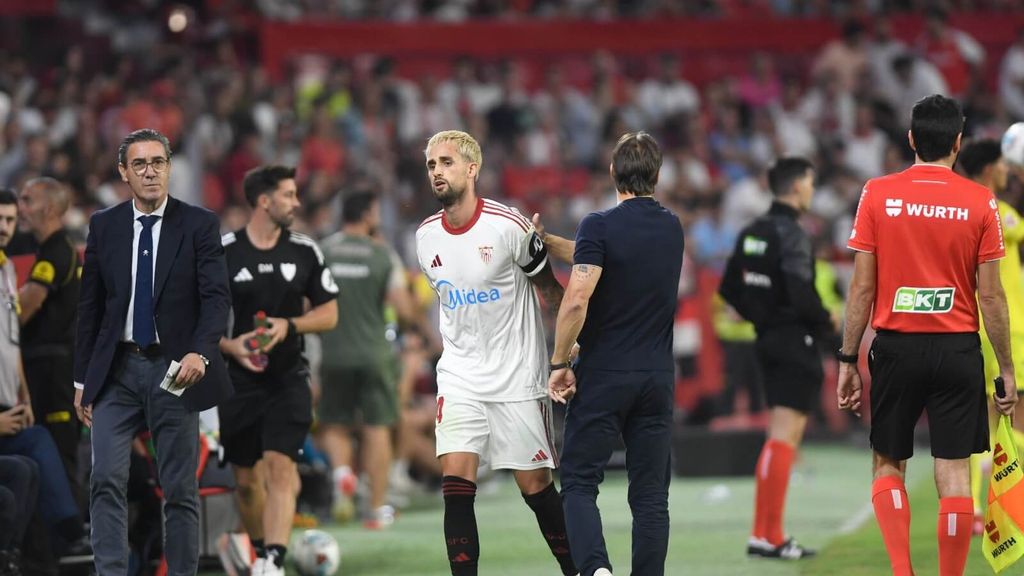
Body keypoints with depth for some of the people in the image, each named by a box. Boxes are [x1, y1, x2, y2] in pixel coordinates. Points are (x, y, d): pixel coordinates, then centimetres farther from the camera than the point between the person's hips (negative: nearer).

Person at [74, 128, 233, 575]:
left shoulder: (199, 225, -1)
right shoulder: (104, 226, 6)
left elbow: (216, 297, -9)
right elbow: (90, 305, 10)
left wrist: (199, 353, -26)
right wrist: (83, 378, 7)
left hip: (175, 369, -2)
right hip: (117, 369, 2)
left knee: (180, 489, 3)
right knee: (107, 481, -10)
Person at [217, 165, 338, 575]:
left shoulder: (304, 252, 3)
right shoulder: (220, 252, -3)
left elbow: (329, 313, 9)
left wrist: (289, 326, -10)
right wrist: (229, 345, -15)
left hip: (289, 379, 0)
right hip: (239, 382, 0)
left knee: (280, 467, -16)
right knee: (246, 479, 7)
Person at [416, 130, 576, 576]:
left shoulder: (508, 226, -12)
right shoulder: (427, 237, 3)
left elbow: (550, 291, -2)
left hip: (518, 377, -4)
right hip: (459, 379, 4)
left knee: (536, 487, 2)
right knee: (455, 483, -11)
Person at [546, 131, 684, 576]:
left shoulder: (600, 226, -11)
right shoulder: (671, 229, 8)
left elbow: (577, 299, -19)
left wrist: (560, 363, -10)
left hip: (604, 376, -4)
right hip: (658, 376, 4)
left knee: (579, 483, 1)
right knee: (651, 495, 6)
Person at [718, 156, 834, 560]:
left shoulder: (752, 232, 10)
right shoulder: (792, 235, -16)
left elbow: (729, 289, 14)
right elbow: (801, 295, -24)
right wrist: (826, 322, -7)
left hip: (769, 339, 9)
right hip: (796, 341, -9)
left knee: (786, 435, 16)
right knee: (783, 436, -8)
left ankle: (764, 532, 15)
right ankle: (768, 536, -10)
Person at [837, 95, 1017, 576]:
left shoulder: (878, 194, -2)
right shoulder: (979, 202, -3)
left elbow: (862, 288, -2)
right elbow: (990, 295, -2)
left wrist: (848, 361, 5)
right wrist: (1006, 369, 5)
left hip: (895, 347, 1)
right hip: (958, 351, -1)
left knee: (887, 464, 13)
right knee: (953, 471, 3)